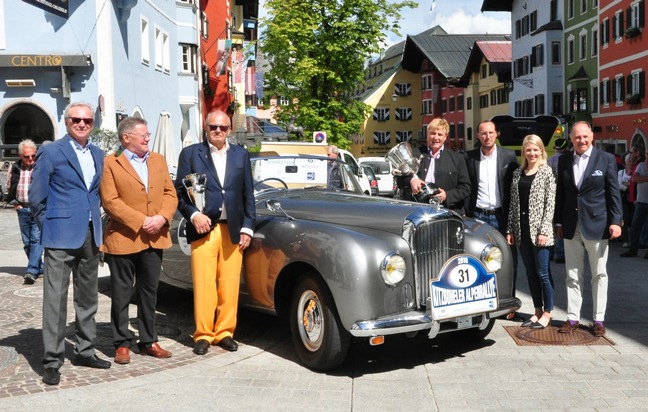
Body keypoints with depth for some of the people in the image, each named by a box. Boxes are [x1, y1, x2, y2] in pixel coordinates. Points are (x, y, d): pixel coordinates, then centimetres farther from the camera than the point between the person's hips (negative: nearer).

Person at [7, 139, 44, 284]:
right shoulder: (15, 168, 6)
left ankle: (32, 271, -15)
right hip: (22, 210, 5)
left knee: (37, 239, -11)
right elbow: (10, 187, 19)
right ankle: (39, 268, 22)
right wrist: (14, 203, 10)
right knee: (27, 242, 10)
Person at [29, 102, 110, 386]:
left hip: (90, 236, 6)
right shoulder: (50, 153, -5)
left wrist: (95, 221, 10)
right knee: (55, 298, -4)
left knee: (88, 297, 13)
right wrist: (49, 226, -2)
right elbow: (36, 198, -3)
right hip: (61, 237, -6)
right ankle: (52, 361, 3)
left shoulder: (98, 155, 12)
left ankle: (85, 351, 25)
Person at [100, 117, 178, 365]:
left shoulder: (158, 160, 13)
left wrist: (162, 218, -9)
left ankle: (149, 341, 21)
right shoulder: (110, 164, -4)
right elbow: (110, 201, -11)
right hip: (123, 239, -5)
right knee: (121, 295, 5)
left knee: (149, 293, 12)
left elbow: (170, 194, 9)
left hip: (154, 239, 5)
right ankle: (122, 343, 15)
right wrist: (141, 221, -16)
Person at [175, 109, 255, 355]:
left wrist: (247, 228, 5)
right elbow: (179, 191, 3)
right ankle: (203, 335, 9)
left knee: (230, 285, 3)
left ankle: (225, 332, 15)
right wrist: (193, 215, -12)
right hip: (203, 229, -2)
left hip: (233, 230, 2)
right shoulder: (190, 154, 6)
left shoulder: (241, 155, 12)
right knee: (204, 285, -2)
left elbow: (248, 195, 12)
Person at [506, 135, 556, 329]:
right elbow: (514, 203, 11)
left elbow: (550, 203, -8)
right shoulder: (517, 173, 11)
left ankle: (547, 313, 11)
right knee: (530, 272, 10)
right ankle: (538, 311, 20)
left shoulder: (547, 172, -3)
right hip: (521, 229, 5)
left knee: (542, 273, 0)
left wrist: (544, 231, -14)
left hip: (538, 229, -5)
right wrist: (510, 230, 7)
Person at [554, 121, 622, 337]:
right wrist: (559, 222, 8)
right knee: (573, 275, 8)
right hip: (571, 226, 3)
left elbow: (613, 192, -3)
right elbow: (561, 193, 10)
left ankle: (599, 319, 13)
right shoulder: (564, 160, 7)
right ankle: (573, 317, 15)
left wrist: (616, 221, -9)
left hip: (596, 225, -3)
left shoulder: (606, 159, -2)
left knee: (599, 274, 5)